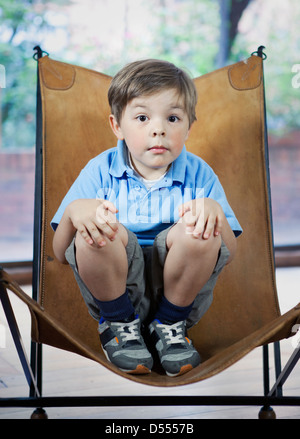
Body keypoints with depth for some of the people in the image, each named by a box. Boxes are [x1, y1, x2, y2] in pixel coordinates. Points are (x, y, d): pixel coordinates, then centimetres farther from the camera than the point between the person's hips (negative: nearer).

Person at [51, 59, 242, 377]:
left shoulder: (199, 174, 3)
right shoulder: (100, 171, 1)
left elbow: (229, 253, -2)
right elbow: (61, 254, 0)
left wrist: (214, 209, -23)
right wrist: (74, 211, -23)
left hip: (179, 289, 0)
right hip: (115, 287, 0)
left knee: (195, 232, -29)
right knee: (96, 231, -30)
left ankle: (169, 324, -3)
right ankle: (118, 324, -1)